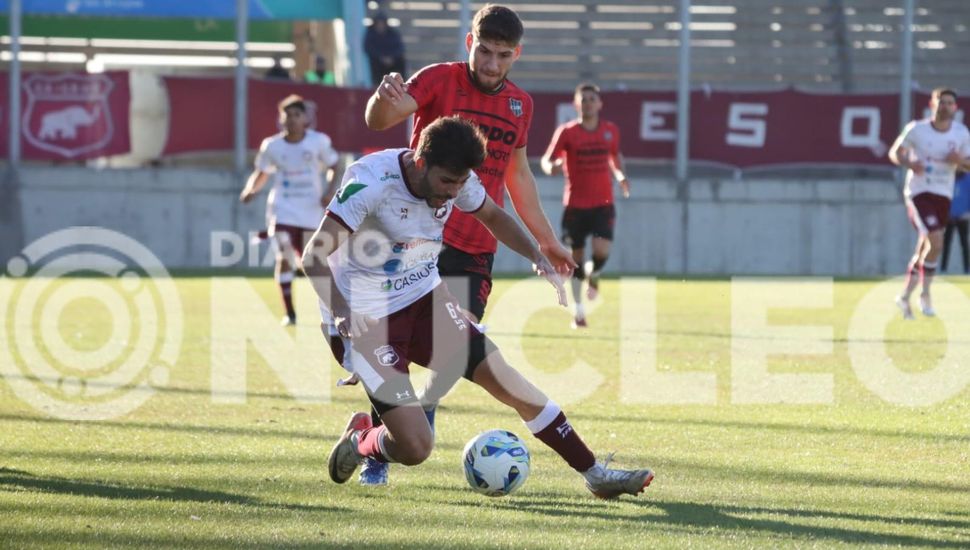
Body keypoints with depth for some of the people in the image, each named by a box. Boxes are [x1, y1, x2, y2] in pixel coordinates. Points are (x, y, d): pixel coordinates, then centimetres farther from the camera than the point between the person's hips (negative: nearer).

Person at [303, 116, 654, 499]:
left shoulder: (456, 180, -4)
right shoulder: (373, 180, -25)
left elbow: (491, 215, 19)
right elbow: (315, 255, -28)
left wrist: (537, 257, 3)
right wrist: (341, 314, -43)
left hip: (424, 300, 7)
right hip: (365, 320, -7)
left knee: (509, 381, -2)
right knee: (415, 447, -17)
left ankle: (596, 474, 10)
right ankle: (361, 442, 18)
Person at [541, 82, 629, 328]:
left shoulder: (610, 130, 5)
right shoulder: (566, 132, -4)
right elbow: (547, 160, -3)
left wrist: (620, 176, 5)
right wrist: (551, 167, -26)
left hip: (603, 203, 1)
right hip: (575, 204, -1)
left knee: (601, 251, -18)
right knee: (576, 256, 3)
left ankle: (593, 275, 19)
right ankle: (578, 311, 17)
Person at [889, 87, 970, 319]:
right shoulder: (917, 129, -7)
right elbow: (895, 152, 3)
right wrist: (909, 163, -18)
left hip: (944, 195, 4)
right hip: (919, 192, -4)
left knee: (924, 249, 11)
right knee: (935, 242, -19)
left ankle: (905, 296, 26)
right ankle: (925, 294, -3)